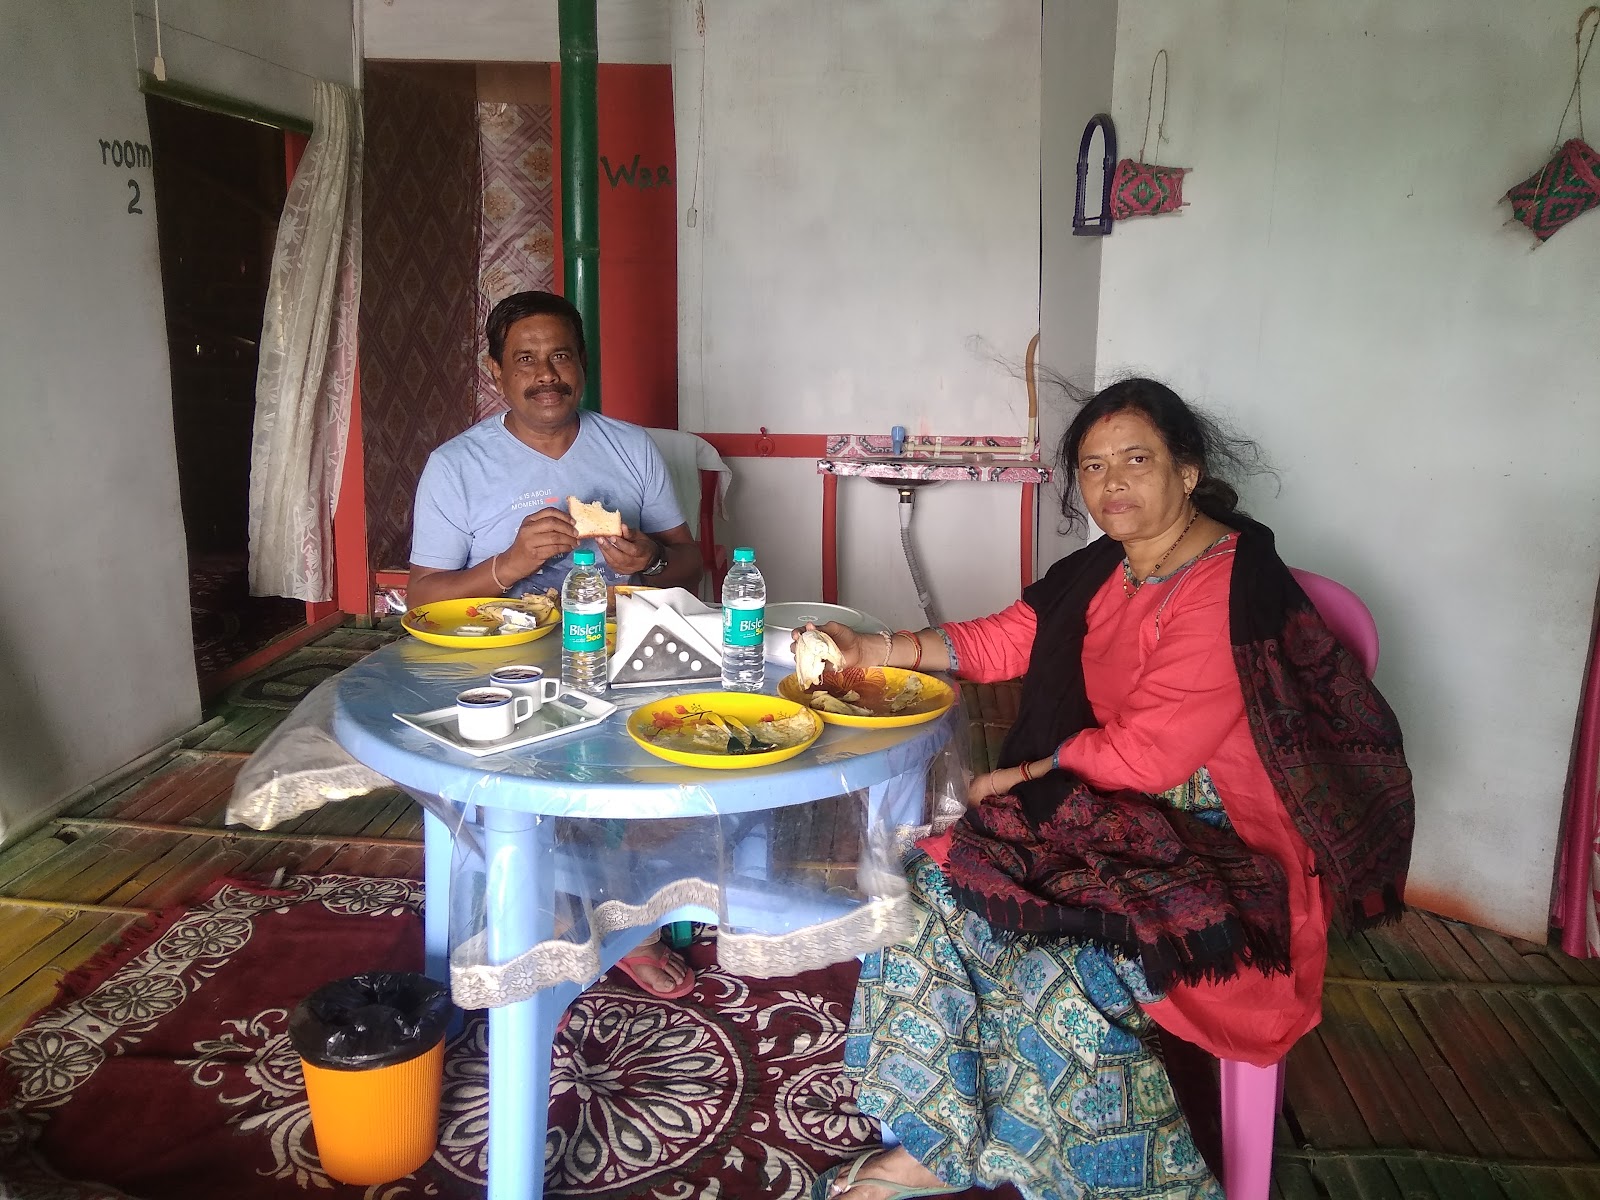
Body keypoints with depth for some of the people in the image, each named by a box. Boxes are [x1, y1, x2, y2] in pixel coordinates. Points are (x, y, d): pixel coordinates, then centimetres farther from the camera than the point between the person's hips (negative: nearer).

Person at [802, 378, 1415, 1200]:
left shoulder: (1233, 587, -19)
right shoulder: (1099, 571, 8)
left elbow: (1149, 752, -21)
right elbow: (1004, 639, 14)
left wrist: (1025, 775, -9)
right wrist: (876, 651, 3)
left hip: (1221, 848, -8)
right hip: (1110, 816, 8)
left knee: (1061, 978, -28)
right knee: (937, 883, -7)